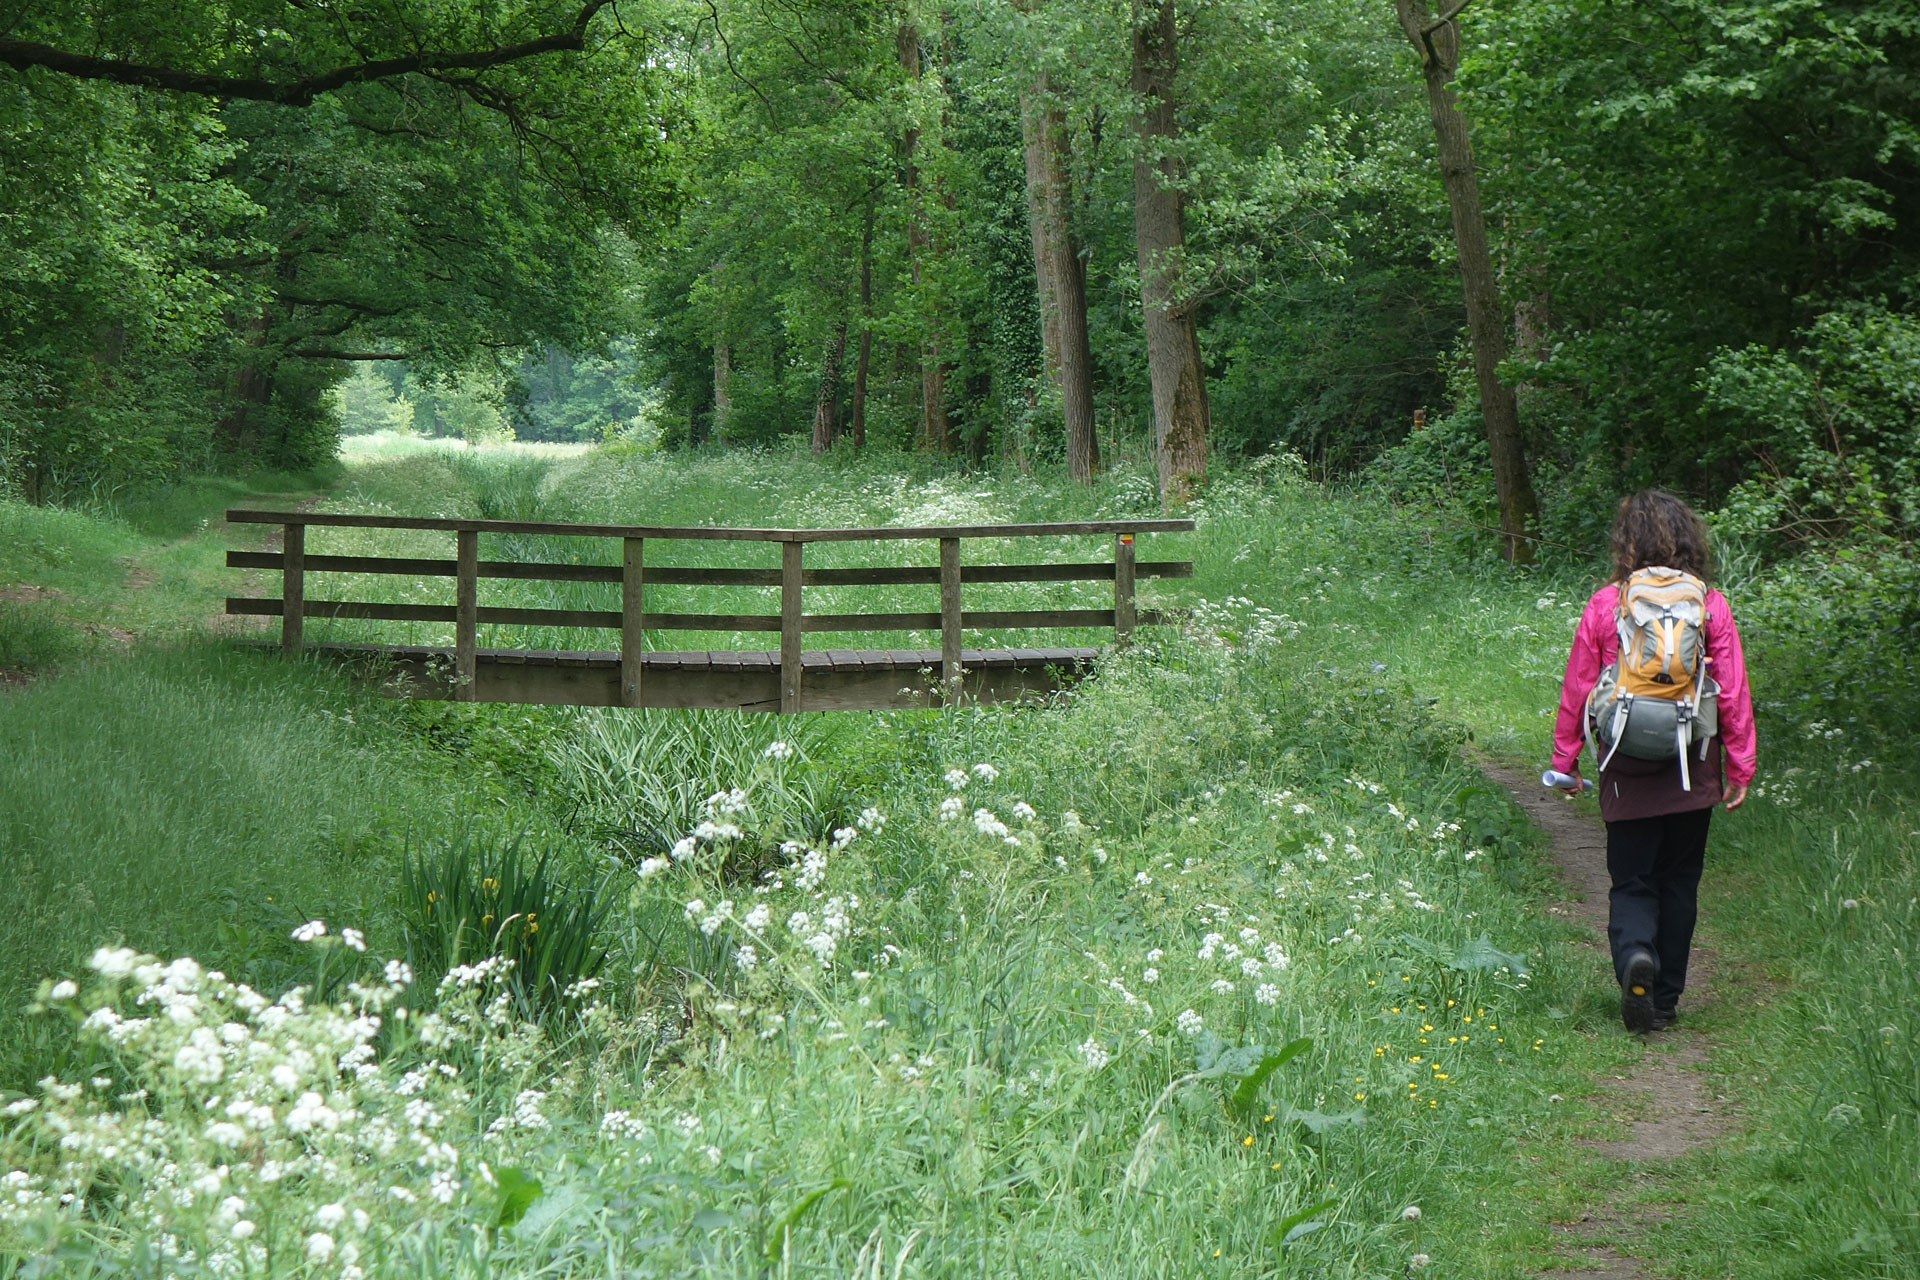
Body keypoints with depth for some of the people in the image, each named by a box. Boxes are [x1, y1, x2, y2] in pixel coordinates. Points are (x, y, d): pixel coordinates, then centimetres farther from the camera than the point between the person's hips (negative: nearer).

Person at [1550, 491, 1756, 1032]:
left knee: (1631, 882, 7)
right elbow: (1734, 694, -2)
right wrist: (1740, 768, 7)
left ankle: (1634, 952, -23)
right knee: (1679, 882, 14)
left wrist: (1565, 760, 10)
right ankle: (1666, 1000, 18)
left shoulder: (1604, 606, -6)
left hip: (1627, 775, -1)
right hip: (1693, 776, 1)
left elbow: (1575, 691, -1)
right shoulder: (1710, 606, -4)